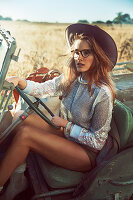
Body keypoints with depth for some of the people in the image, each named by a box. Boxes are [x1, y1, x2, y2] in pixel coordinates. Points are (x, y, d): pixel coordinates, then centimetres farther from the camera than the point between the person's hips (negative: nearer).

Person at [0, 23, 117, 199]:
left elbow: (98, 142, -19)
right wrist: (19, 82, -19)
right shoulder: (71, 78, -3)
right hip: (66, 135, 8)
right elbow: (42, 89, 0)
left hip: (87, 153, -7)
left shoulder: (102, 93, -24)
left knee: (24, 133, -22)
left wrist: (66, 125, -15)